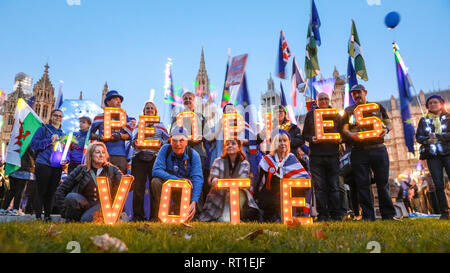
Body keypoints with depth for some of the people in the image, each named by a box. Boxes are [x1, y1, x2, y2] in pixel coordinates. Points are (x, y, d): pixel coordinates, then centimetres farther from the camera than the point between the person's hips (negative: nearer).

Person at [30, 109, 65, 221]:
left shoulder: (62, 134, 17)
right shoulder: (43, 129, 4)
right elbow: (33, 143, -7)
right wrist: (50, 140, -15)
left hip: (57, 167, 4)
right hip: (43, 165, -4)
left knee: (51, 193, 8)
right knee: (41, 192, -1)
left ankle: (47, 217, 16)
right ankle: (38, 217, 5)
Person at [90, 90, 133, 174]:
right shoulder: (99, 117, 15)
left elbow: (129, 135, 9)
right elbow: (91, 134, 14)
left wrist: (120, 136, -11)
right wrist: (99, 137, -6)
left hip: (120, 155, 0)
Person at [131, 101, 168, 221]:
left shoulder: (160, 125, 17)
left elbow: (167, 141, 12)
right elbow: (133, 140, 19)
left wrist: (161, 142, -9)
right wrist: (134, 143, -3)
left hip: (155, 157, -1)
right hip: (139, 157, 1)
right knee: (138, 186, -2)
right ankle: (138, 215, 7)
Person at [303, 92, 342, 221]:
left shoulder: (336, 115, 14)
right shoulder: (310, 114, 11)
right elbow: (305, 134, 10)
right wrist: (311, 138, -11)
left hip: (333, 154, 1)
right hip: (316, 155, -1)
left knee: (334, 186, 2)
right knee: (319, 186, 0)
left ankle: (336, 214, 9)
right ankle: (322, 215, 6)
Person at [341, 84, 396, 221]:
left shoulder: (378, 106, 15)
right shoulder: (348, 110, 13)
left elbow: (389, 123, 15)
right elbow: (344, 129, 7)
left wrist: (386, 130, -8)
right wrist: (350, 135, -15)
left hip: (378, 149, 0)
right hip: (359, 152, 0)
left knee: (383, 182, 2)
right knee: (363, 184, 0)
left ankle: (388, 215, 10)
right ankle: (368, 216, 7)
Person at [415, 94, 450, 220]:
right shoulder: (423, 120, 15)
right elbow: (418, 136, 5)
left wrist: (437, 136, -15)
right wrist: (427, 140, -14)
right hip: (432, 155, 2)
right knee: (438, 184, 0)